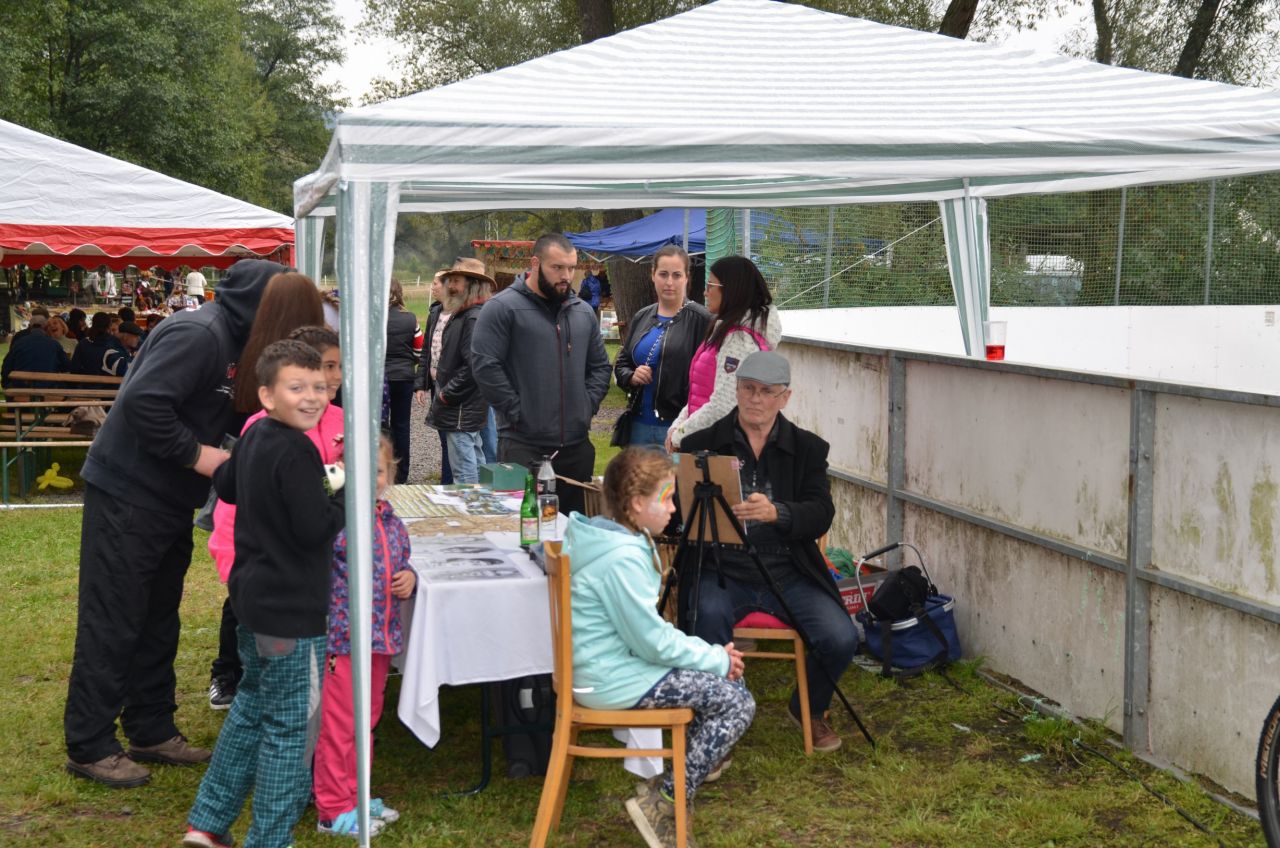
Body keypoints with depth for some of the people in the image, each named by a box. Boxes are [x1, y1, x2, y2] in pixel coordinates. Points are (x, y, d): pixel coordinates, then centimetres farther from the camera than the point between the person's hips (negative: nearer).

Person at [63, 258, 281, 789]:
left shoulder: (230, 342, 11)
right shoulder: (198, 335, -21)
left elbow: (222, 419, 20)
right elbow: (143, 401, -31)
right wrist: (196, 454, -22)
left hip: (167, 503, 10)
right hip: (127, 497, -10)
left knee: (157, 622, 16)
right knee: (111, 625, -2)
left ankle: (152, 731, 26)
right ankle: (89, 748, 6)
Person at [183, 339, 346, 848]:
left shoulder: (253, 438, 8)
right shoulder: (297, 452, -21)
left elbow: (225, 486, 25)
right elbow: (315, 528, -23)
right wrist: (347, 494, -9)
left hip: (254, 597, 10)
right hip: (291, 612, -10)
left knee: (252, 705, 23)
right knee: (288, 726, 1)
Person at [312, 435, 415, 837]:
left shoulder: (392, 523, 8)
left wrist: (409, 579, 4)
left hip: (381, 638, 8)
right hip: (343, 638, -7)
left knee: (366, 721, 19)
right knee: (339, 726, 2)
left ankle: (355, 796, 34)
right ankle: (334, 810, 14)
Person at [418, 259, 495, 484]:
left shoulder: (475, 318, -18)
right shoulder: (461, 315, 15)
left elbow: (474, 366, -25)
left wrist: (446, 394, -17)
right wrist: (440, 387, 14)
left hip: (462, 412, -11)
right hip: (467, 409, 11)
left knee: (464, 475, -8)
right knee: (476, 466, 18)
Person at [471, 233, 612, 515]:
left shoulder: (584, 312, 15)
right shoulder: (503, 307, -5)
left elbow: (600, 366, 22)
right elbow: (485, 365, -11)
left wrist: (588, 406, 7)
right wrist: (516, 412, -12)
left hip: (577, 445, 6)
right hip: (523, 446, -6)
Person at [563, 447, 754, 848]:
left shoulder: (611, 538, 8)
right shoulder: (623, 558, -24)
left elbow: (649, 630, 14)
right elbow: (653, 643, -20)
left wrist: (712, 653, 6)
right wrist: (716, 659, -7)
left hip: (607, 662, 10)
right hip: (611, 680, -10)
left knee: (725, 669, 14)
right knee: (737, 703, -11)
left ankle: (698, 761, 23)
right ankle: (663, 802, -7)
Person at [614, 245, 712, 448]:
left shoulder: (701, 320, -6)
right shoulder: (641, 318, 13)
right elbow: (621, 364, 21)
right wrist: (631, 377, -2)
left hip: (678, 428, -6)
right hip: (640, 425, 6)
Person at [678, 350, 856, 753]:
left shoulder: (807, 448, 9)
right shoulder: (701, 444, 7)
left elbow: (821, 515, -5)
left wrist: (776, 512, -27)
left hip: (788, 575, 1)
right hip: (722, 573, -1)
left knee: (841, 638, -19)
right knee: (708, 619, -33)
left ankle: (809, 709, 15)